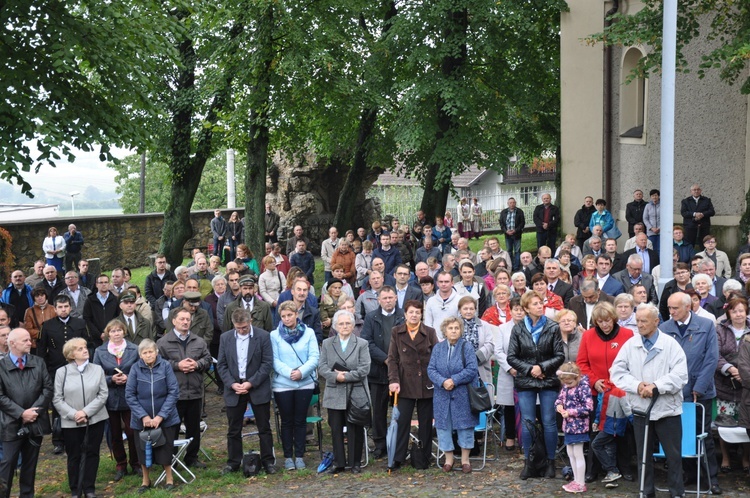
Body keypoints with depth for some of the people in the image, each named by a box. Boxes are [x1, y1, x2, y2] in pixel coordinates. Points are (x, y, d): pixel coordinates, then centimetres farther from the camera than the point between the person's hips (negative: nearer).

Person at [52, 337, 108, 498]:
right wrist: (73, 414, -15)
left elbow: (103, 394, -4)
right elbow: (57, 398, -4)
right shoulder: (62, 372, -2)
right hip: (71, 422, -1)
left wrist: (86, 412, -14)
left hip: (95, 419, 1)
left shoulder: (97, 369, 1)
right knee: (74, 456, 7)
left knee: (92, 453, 7)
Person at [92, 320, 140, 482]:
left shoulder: (134, 349, -1)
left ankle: (136, 464, 17)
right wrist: (111, 379, -16)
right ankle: (120, 466, 23)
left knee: (132, 432, 0)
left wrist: (128, 378, -16)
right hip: (110, 399, 1)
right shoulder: (100, 352, 1)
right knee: (115, 434, 10)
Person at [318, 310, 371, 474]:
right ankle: (338, 462, 15)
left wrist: (346, 376, -14)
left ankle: (355, 463, 14)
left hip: (356, 396, -1)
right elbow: (322, 367, 0)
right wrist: (335, 376, -16)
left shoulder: (362, 344, 4)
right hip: (334, 395, 2)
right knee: (336, 429, 5)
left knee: (355, 430, 3)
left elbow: (364, 369, -6)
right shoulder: (327, 344, 9)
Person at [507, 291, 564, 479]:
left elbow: (560, 356, -3)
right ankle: (528, 462, 16)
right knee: (527, 422, 5)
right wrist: (529, 369, -11)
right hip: (525, 382, 1)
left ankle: (550, 461, 14)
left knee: (549, 422, 2)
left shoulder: (552, 327, -1)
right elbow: (511, 357, 0)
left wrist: (542, 367, -13)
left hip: (549, 381, -1)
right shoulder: (518, 329, 1)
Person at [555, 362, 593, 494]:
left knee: (578, 454, -1)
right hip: (568, 425, 8)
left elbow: (588, 408, -23)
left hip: (578, 426, -8)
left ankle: (581, 484, 8)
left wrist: (570, 412, -22)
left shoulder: (583, 387, -18)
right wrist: (559, 406, -7)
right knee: (570, 454, 15)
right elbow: (559, 399, 17)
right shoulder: (566, 387, 6)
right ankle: (576, 480, 27)